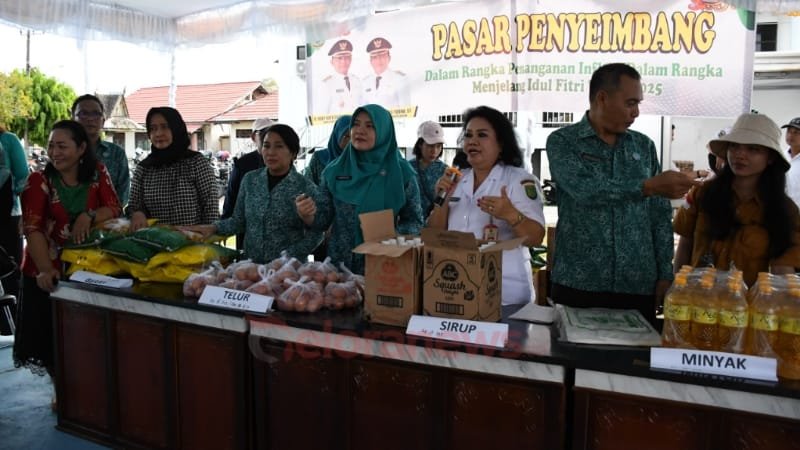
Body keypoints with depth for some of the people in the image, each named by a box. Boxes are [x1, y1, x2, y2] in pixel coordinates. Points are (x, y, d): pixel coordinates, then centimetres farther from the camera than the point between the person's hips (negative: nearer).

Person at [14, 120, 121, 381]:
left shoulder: (98, 173, 1)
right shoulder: (39, 180, -6)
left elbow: (115, 209, -2)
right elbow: (32, 228, -15)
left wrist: (88, 216, -23)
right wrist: (45, 269, -28)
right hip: (49, 270, -1)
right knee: (50, 336, 5)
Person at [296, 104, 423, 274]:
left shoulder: (402, 172, -7)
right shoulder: (334, 171, -1)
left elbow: (415, 221, -2)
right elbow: (323, 221, 2)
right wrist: (307, 215, -18)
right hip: (340, 266, 2)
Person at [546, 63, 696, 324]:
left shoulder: (644, 146, 11)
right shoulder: (563, 141, -1)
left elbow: (659, 215, 10)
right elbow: (585, 188, -20)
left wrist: (665, 274, 3)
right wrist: (648, 186, -26)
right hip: (578, 284, -3)